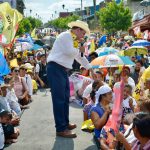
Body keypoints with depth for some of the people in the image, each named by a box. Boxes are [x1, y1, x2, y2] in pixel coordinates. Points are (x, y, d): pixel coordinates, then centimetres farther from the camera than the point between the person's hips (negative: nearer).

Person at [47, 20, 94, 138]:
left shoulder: (73, 41, 21)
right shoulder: (66, 35, -8)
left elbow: (80, 57, 29)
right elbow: (70, 52, -21)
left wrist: (91, 70, 32)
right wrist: (79, 50, 0)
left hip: (63, 70, 10)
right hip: (56, 69, -10)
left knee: (65, 98, 16)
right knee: (59, 99, -9)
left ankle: (65, 123, 29)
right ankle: (61, 129, -5)